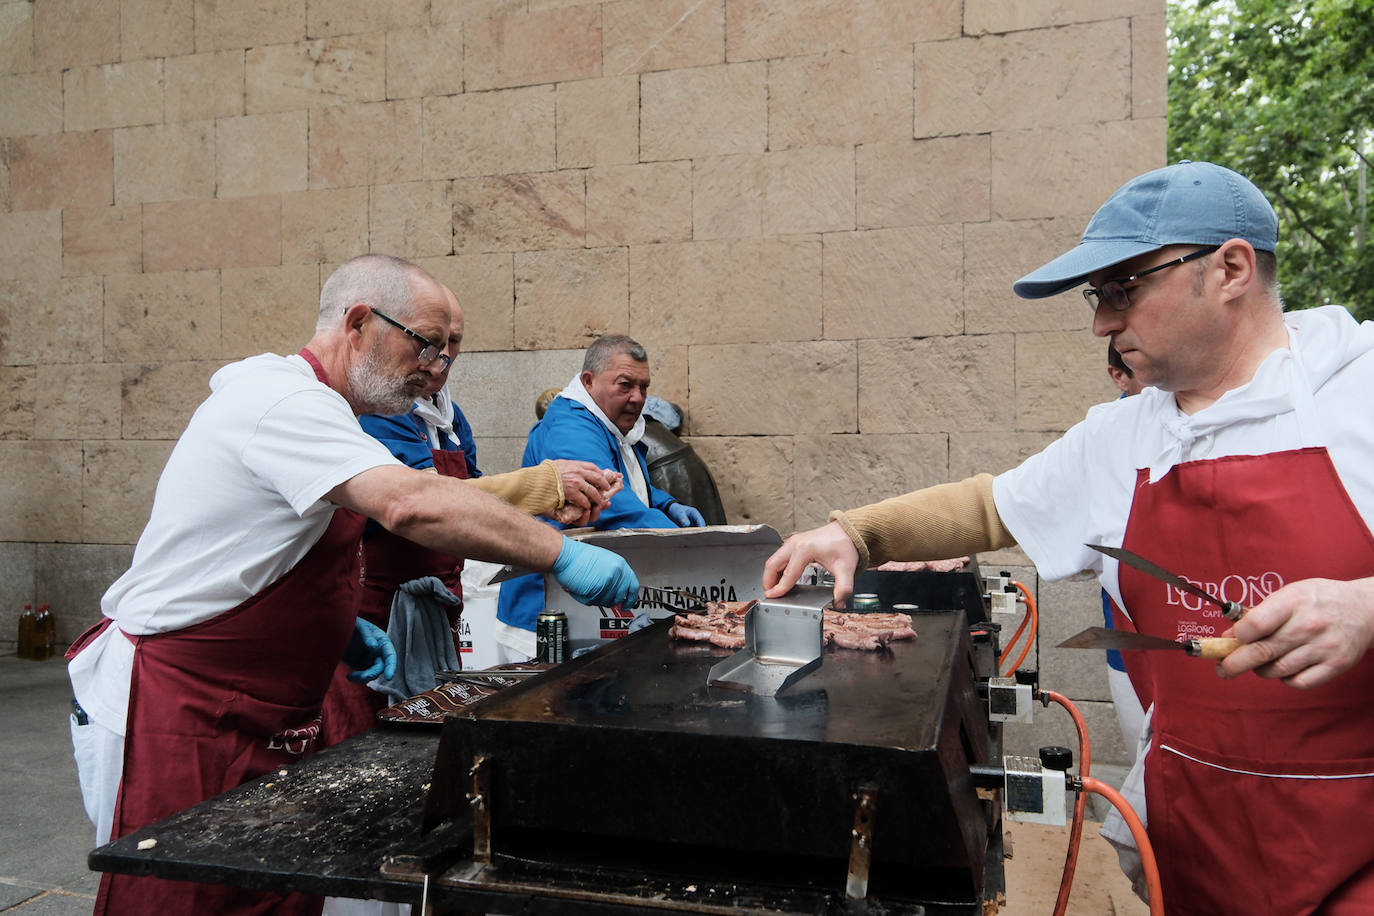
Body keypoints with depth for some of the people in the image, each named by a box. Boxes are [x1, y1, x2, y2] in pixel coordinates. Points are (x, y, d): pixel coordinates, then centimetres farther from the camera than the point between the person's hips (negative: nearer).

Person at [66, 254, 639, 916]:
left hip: (264, 719, 9)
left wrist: (339, 628, 9)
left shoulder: (303, 403, 14)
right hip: (174, 712, -9)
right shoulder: (282, 398, -20)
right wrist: (561, 554, -31)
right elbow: (412, 505, -36)